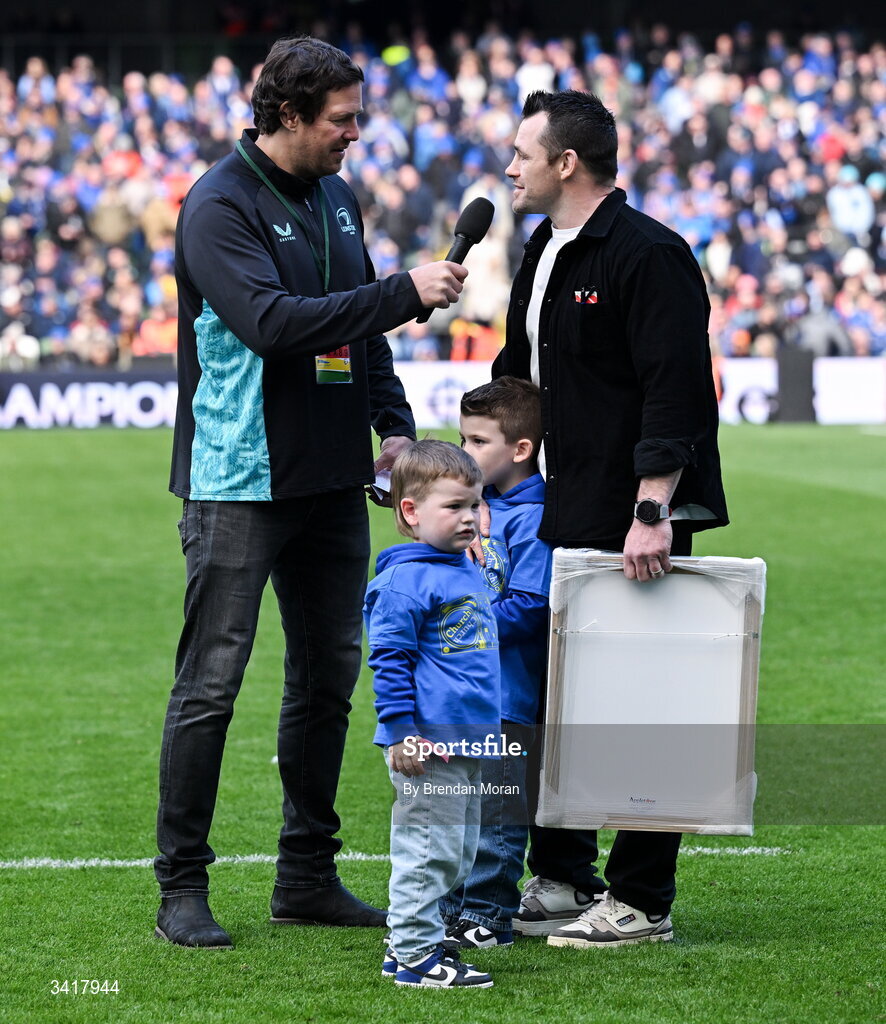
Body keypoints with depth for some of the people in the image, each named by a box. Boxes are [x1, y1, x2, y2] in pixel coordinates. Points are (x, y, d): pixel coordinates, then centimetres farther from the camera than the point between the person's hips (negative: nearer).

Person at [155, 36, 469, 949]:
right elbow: (270, 321, -25)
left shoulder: (336, 198, 13)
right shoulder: (220, 205, -12)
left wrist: (391, 423, 9)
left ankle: (308, 876, 20)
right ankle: (181, 888, 1)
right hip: (239, 484, -8)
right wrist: (407, 292, -25)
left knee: (328, 677, 11)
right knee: (210, 684, -5)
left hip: (331, 479, 8)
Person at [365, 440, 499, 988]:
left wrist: (486, 732, 28)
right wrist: (402, 730, -19)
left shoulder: (468, 572, 15)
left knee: (458, 854, 15)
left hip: (466, 743, 10)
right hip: (428, 747, -10)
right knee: (429, 849, -7)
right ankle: (415, 955, -1)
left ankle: (406, 946, 24)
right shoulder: (407, 579, -14)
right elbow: (389, 658, -15)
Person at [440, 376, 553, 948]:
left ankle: (488, 914, 5)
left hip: (505, 693, -9)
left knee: (494, 809, -1)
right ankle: (449, 906, 25)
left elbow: (528, 607, -21)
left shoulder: (531, 519, -15)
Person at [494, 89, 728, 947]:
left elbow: (673, 393, -19)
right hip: (558, 518, 9)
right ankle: (560, 883, 20)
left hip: (635, 525, -9)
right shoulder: (544, 255, 15)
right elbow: (517, 374, 25)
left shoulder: (648, 256, -14)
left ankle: (641, 901, 2)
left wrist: (651, 511, -24)